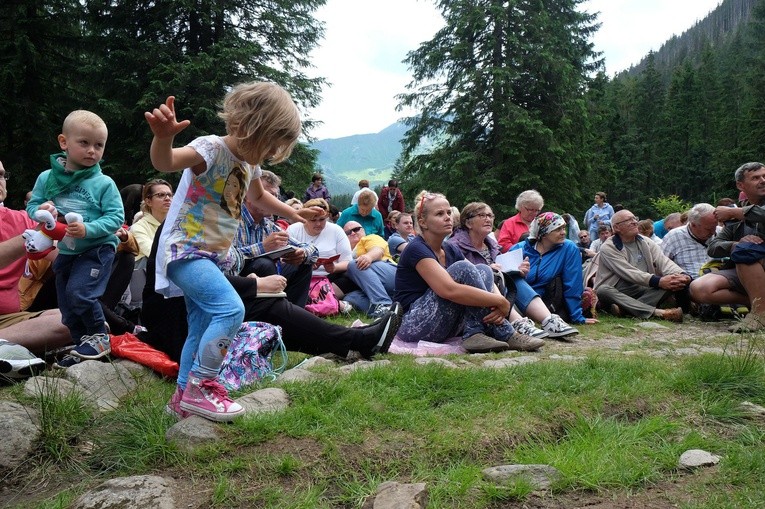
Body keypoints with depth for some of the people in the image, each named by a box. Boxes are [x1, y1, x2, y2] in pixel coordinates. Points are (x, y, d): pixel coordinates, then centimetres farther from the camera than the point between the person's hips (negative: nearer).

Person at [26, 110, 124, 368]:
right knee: (67, 307, 13)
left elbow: (116, 217, -15)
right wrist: (40, 210, -17)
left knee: (79, 293, -21)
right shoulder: (47, 178, -2)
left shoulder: (103, 183, -13)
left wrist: (88, 229, -28)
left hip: (97, 250, -5)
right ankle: (83, 347, 31)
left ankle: (100, 338, 1)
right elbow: (32, 205, 7)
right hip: (65, 251, 6)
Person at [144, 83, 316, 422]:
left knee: (203, 328, 15)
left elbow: (258, 197, 29)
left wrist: (294, 215, 33)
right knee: (231, 309, -23)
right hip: (183, 250, -9)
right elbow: (165, 162, -39)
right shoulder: (211, 149, -19)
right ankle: (198, 387, -8)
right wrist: (163, 136, -59)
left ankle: (184, 395, 30)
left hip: (209, 255, 9)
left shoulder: (250, 162, 7)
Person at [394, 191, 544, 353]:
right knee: (463, 269, -23)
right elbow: (449, 290, -30)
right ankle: (505, 335, -19)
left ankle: (475, 334, -21)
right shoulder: (416, 249, -15)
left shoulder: (450, 250, 11)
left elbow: (486, 282, 5)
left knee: (483, 270, -5)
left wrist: (498, 303, -19)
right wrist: (501, 302, -25)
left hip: (444, 326, 8)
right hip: (414, 325, -8)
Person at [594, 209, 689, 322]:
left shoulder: (645, 242, 10)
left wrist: (682, 275, -27)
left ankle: (625, 308, -33)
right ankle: (657, 312, -46)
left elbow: (663, 261, -5)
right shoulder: (608, 248, -8)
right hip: (617, 292, -4)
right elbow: (629, 273, -20)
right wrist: (658, 281, -32)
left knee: (673, 283, -18)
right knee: (603, 291, -36)